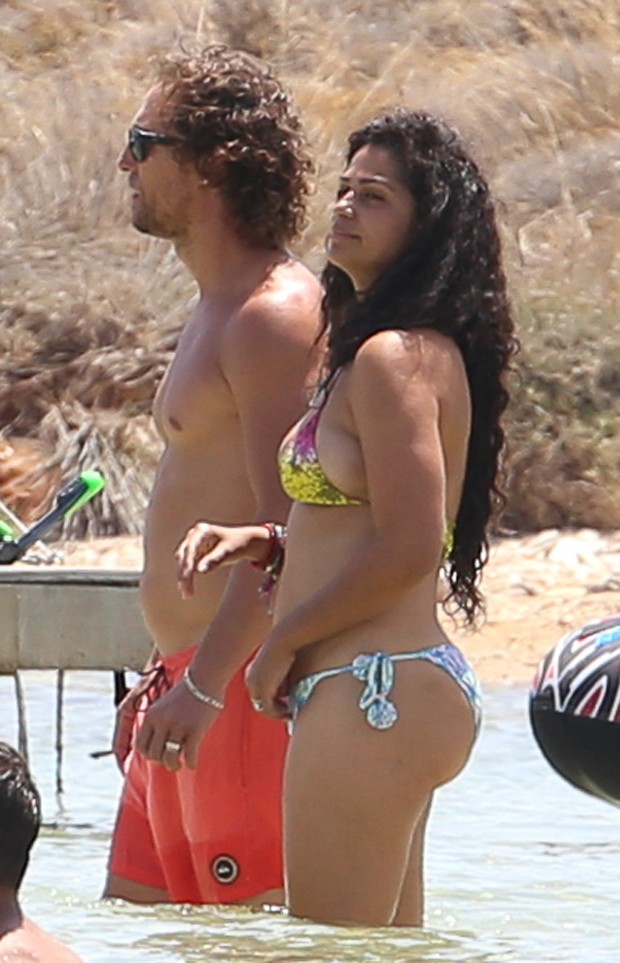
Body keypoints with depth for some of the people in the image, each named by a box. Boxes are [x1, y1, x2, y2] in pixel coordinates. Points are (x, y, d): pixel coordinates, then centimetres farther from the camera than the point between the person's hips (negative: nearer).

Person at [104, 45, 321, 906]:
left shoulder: (271, 316, -15)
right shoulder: (219, 311, 18)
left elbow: (287, 527, -22)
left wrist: (203, 686, -26)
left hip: (240, 684, -11)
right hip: (193, 675, 11)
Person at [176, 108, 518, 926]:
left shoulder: (392, 358, -14)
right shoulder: (427, 348, 17)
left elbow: (407, 550, -20)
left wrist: (283, 641, -8)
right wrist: (261, 543, 8)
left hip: (373, 693, -11)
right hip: (407, 686, 11)